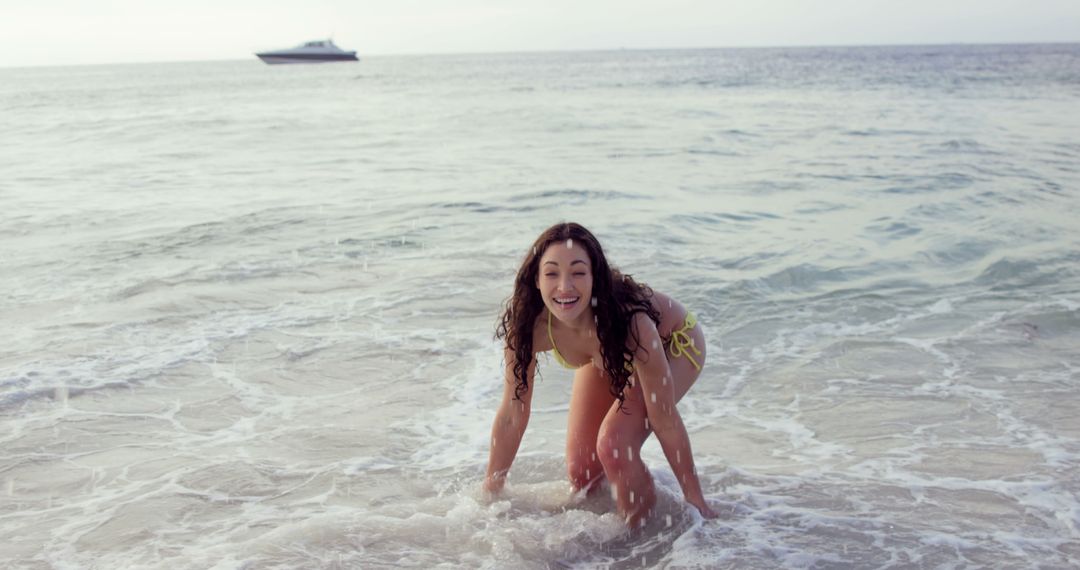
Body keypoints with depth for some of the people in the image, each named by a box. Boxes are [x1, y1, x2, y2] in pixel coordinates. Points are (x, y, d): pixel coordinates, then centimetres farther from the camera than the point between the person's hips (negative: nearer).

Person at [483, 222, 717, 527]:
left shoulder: (630, 321, -43)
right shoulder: (527, 324, -33)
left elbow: (666, 422, -32)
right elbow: (512, 414, -18)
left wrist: (696, 502, -24)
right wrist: (489, 493, -11)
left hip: (673, 343, -4)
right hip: (608, 356, 4)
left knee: (614, 443, -25)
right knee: (582, 472, -2)